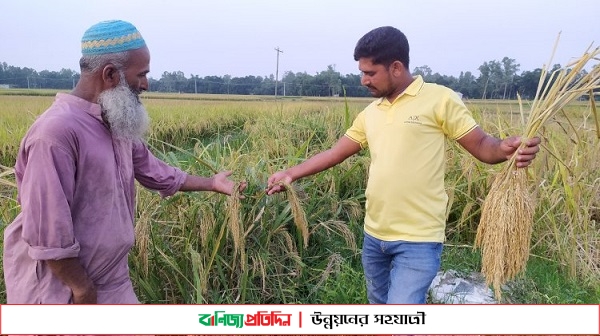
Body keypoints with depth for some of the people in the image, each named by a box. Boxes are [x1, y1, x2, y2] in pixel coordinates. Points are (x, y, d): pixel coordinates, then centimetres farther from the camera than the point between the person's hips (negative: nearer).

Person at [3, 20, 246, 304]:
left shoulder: (116, 124, 3)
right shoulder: (57, 131, -27)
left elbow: (152, 171, 16)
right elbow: (47, 229, -26)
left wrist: (210, 184, 23)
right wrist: (82, 289, -17)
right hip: (58, 288, -8)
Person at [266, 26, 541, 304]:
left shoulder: (440, 99, -8)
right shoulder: (370, 113, 9)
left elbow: (480, 144, -7)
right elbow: (335, 153, 15)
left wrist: (505, 148, -30)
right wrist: (290, 174, 10)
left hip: (418, 239, -7)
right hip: (374, 235, 7)